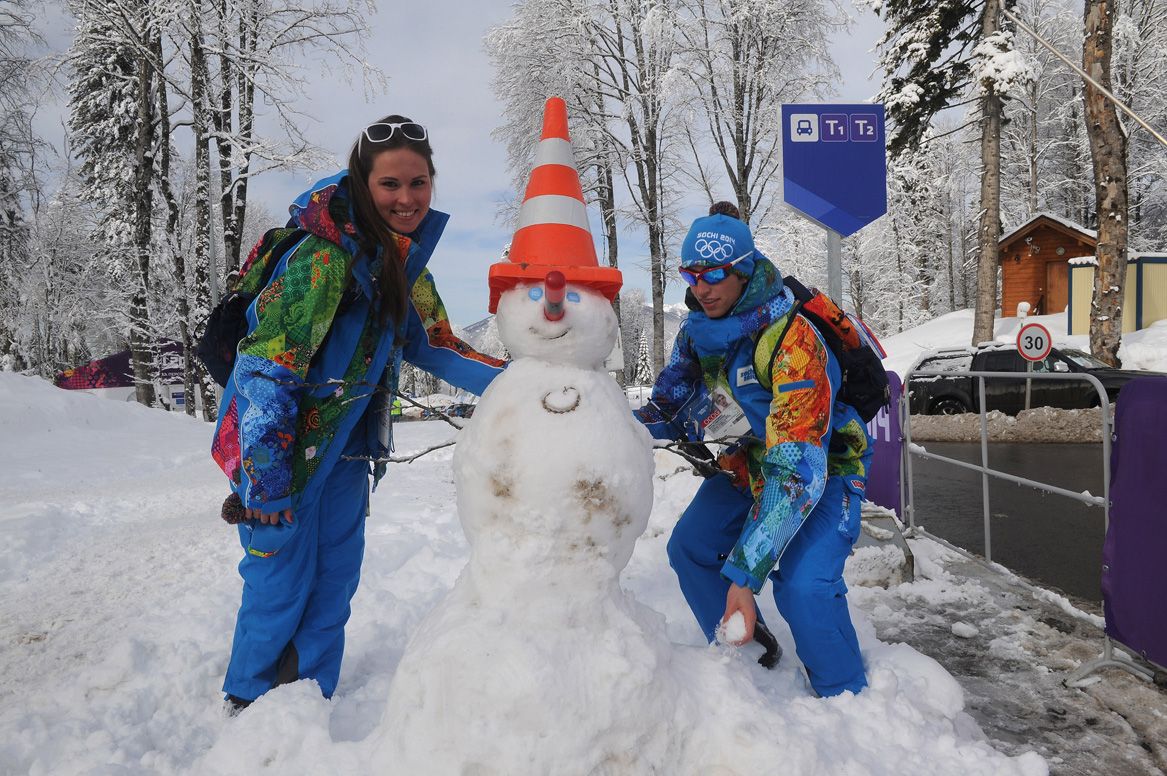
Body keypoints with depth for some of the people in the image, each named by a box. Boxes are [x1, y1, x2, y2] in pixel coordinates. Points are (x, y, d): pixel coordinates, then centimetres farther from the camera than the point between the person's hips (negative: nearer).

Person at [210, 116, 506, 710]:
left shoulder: (407, 261, 0)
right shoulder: (327, 255, -25)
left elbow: (435, 346, 7)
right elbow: (268, 365, -26)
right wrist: (266, 478, -25)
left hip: (344, 443, 7)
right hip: (277, 444, -7)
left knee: (335, 578, 14)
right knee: (281, 580, 4)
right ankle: (247, 701, 29)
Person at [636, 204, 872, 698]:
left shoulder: (792, 342, -35)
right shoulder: (697, 332, -11)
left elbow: (797, 469, -39)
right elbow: (670, 410, -1)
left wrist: (744, 573, -43)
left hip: (824, 470, -7)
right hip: (747, 465, 7)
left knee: (802, 586, -26)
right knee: (689, 548, 6)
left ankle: (846, 698, 1)